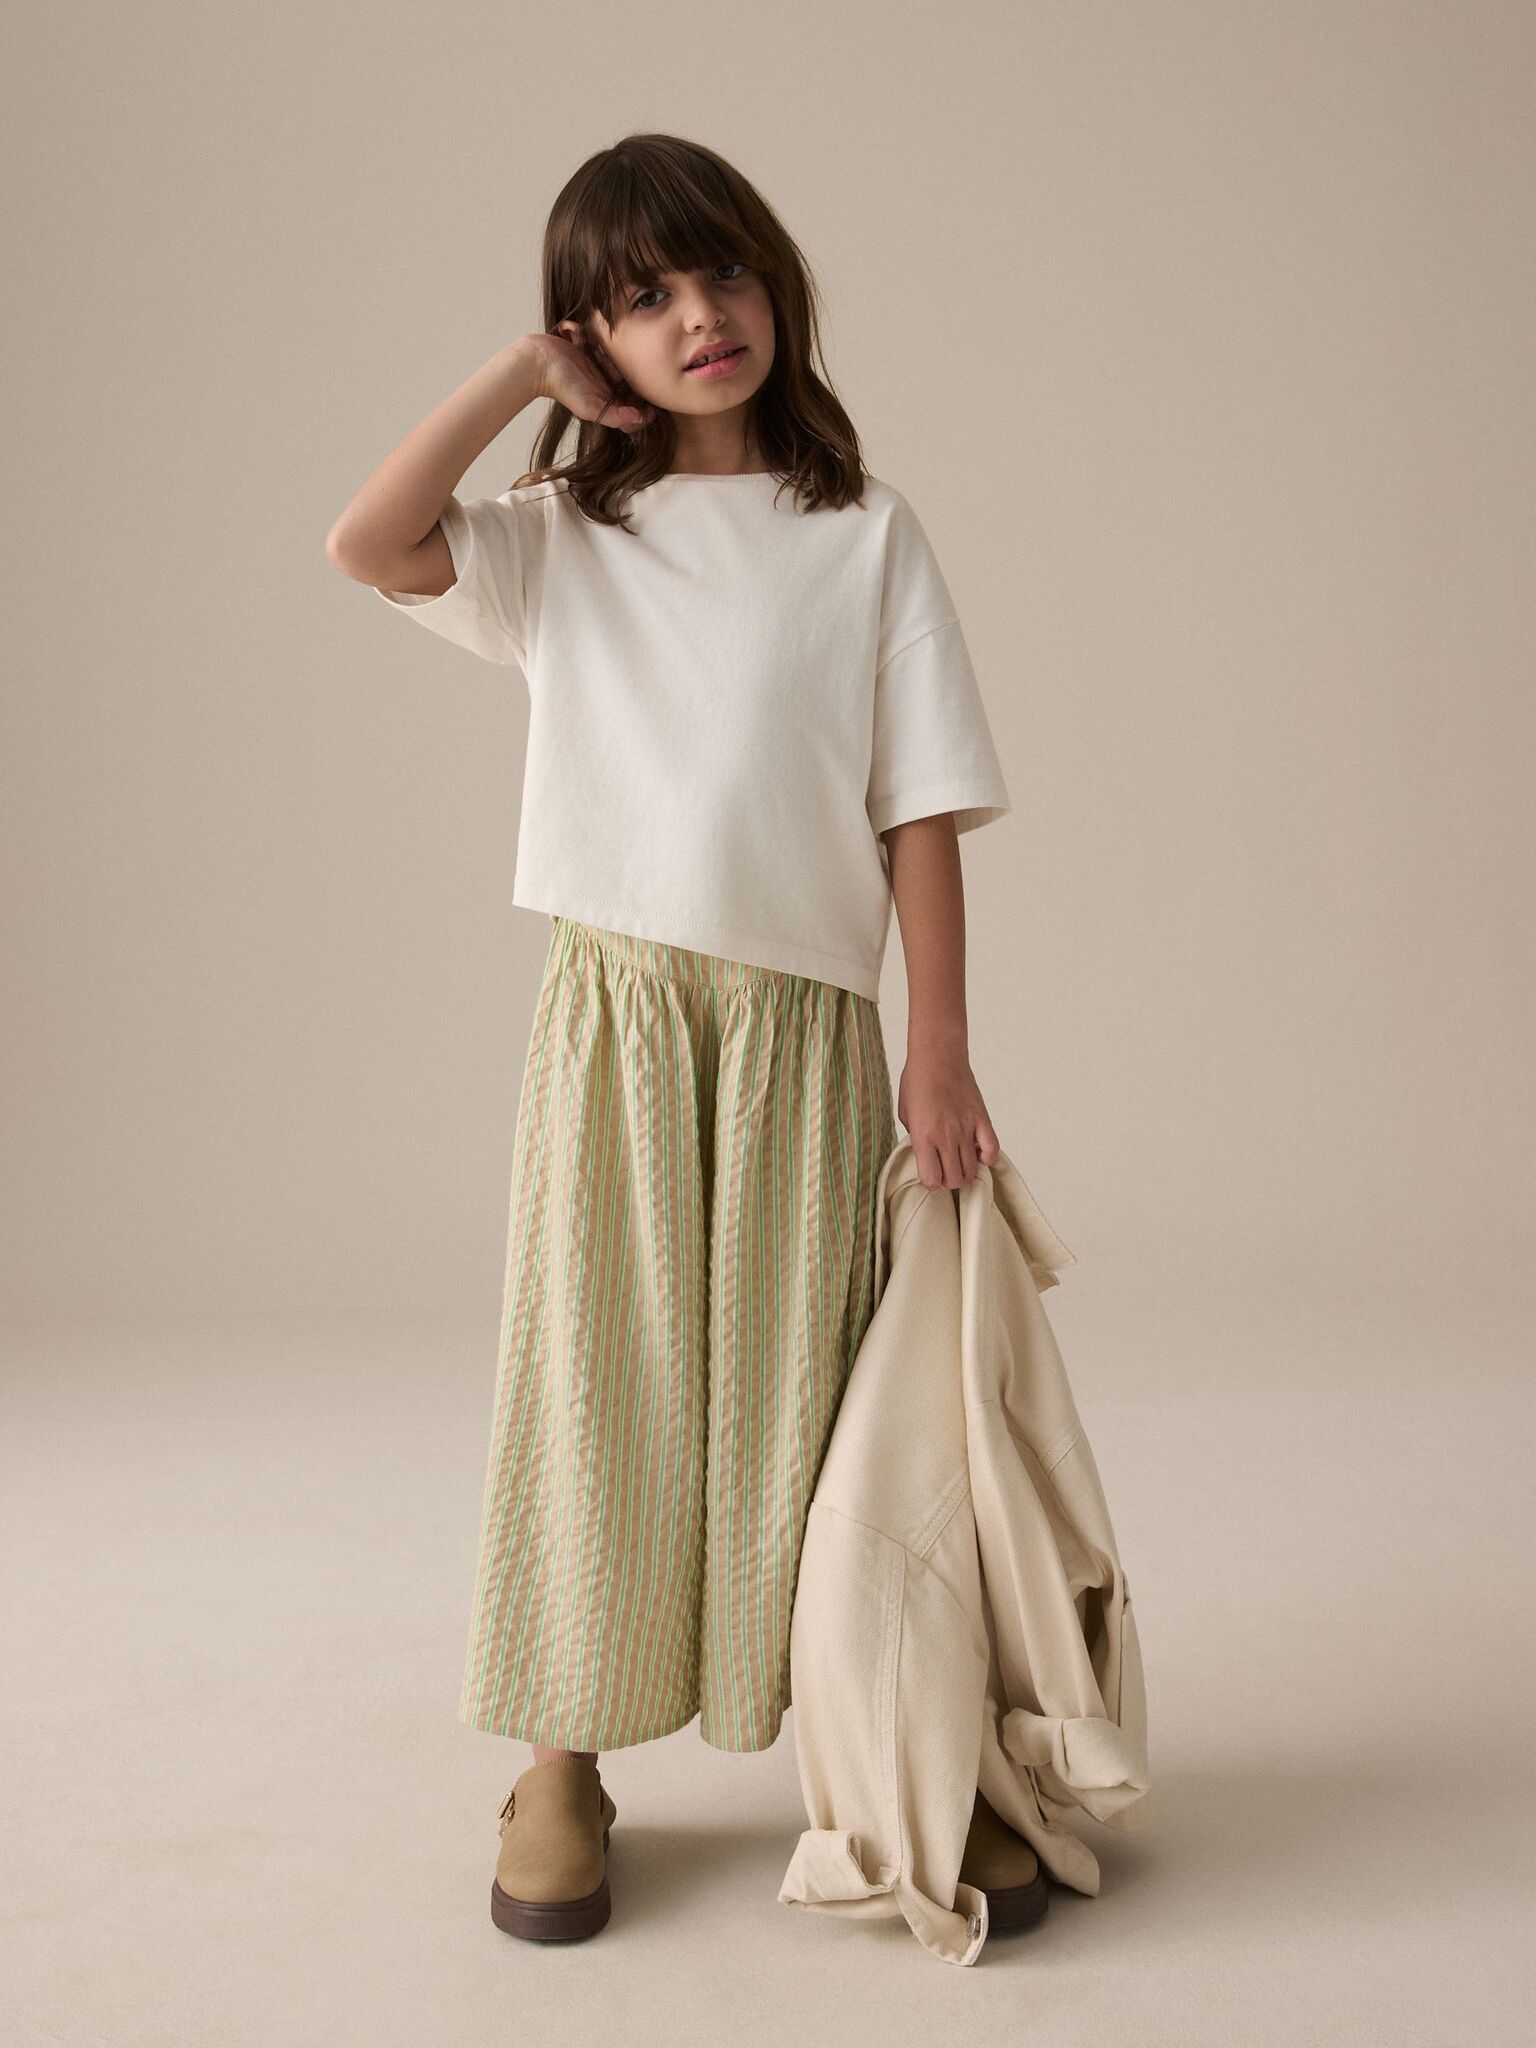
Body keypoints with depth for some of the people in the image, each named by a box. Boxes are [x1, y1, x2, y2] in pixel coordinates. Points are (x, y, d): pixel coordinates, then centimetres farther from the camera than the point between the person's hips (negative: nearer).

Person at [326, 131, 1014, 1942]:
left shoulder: (866, 534, 5)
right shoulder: (566, 535, 9)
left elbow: (919, 809, 2)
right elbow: (364, 543, -9)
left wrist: (938, 1041, -4)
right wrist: (525, 372, -2)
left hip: (805, 1016, 0)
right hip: (612, 1003, 1)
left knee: (789, 1385, 7)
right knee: (597, 1374, 4)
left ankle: (817, 1733, 25)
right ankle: (561, 1768, 16)